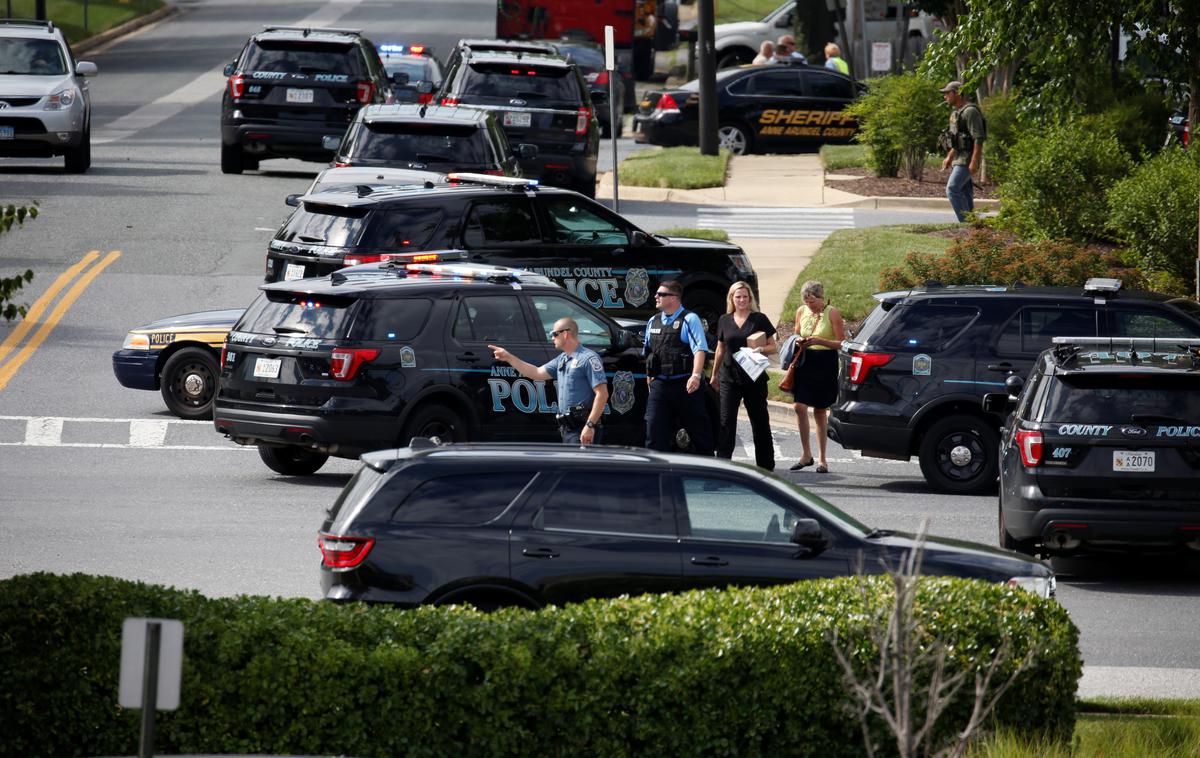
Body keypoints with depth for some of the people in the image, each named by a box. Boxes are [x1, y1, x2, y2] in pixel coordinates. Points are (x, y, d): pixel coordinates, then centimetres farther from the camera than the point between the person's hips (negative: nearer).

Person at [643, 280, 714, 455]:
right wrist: (650, 379, 18)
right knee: (655, 433, -2)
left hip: (685, 385, -5)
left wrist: (696, 375, -29)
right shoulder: (653, 322, 14)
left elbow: (700, 349, -16)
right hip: (660, 386, 5)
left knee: (699, 430, 6)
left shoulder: (689, 320, -5)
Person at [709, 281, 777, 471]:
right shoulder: (724, 321, 9)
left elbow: (773, 347, 2)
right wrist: (714, 375, 22)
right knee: (726, 421, -7)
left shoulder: (759, 319, 0)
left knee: (760, 421, 5)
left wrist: (761, 349, -19)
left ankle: (766, 465, 14)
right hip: (729, 377, 2)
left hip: (754, 377, -2)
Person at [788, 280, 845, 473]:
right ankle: (806, 454, 1)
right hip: (805, 362, 3)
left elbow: (841, 343, -7)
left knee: (820, 411, 3)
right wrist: (798, 342, -4)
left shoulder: (832, 313, -6)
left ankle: (822, 458, 13)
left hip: (826, 363, -3)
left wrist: (819, 341, -21)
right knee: (799, 406, -11)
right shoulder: (801, 312, 7)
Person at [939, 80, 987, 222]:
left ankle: (966, 221, -14)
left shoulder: (970, 112, -16)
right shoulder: (957, 112, 16)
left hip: (968, 158, -10)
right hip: (959, 158, 10)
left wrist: (974, 162, -26)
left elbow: (978, 138, -21)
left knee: (952, 189, -15)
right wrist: (949, 157, 25)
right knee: (964, 192, 9)